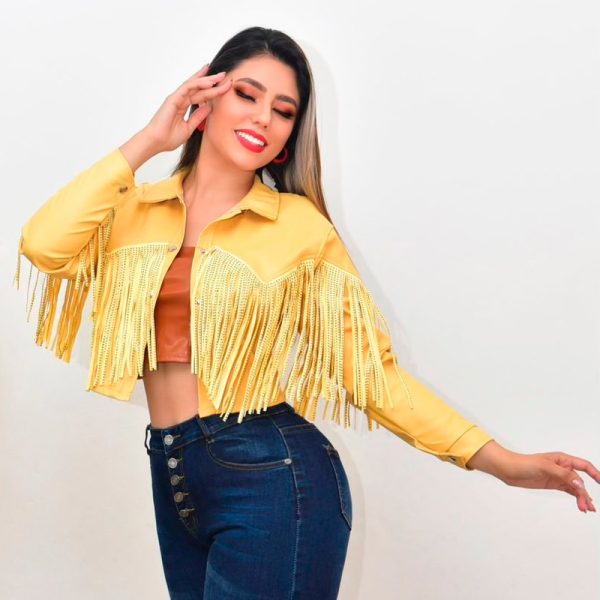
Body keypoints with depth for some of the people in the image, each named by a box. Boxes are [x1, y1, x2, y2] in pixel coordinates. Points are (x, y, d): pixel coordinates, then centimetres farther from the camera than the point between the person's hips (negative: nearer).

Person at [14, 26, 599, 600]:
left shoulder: (299, 225, -4)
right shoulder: (136, 209, 5)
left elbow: (368, 369, -4)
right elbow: (44, 246, -13)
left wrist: (501, 461, -11)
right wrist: (147, 141, -5)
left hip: (271, 477, -4)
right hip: (173, 478, 4)